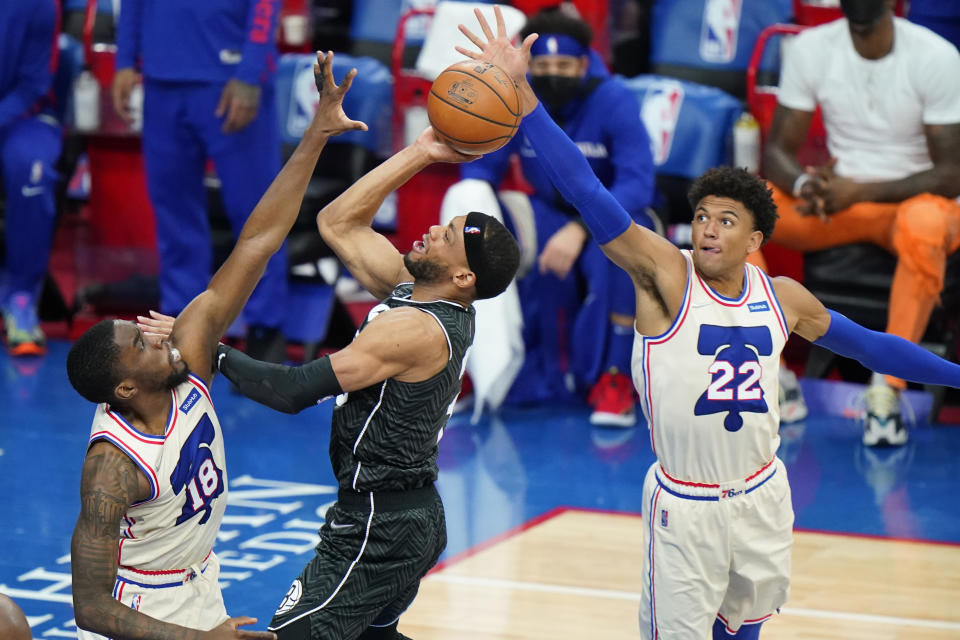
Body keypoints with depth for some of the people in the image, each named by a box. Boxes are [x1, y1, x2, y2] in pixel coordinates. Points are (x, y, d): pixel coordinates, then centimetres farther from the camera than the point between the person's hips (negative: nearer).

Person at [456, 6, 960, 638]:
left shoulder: (783, 296, 0)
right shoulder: (665, 275, -14)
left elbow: (864, 343, 16)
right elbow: (587, 191, -23)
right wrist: (520, 90, -32)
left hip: (762, 496, 4)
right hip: (685, 507, -4)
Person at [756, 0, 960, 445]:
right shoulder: (810, 49, -3)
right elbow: (777, 150, 0)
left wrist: (860, 191, -25)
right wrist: (805, 184, -25)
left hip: (913, 199, -4)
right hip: (838, 196, 4)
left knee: (924, 226, -41)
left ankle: (887, 389, -31)